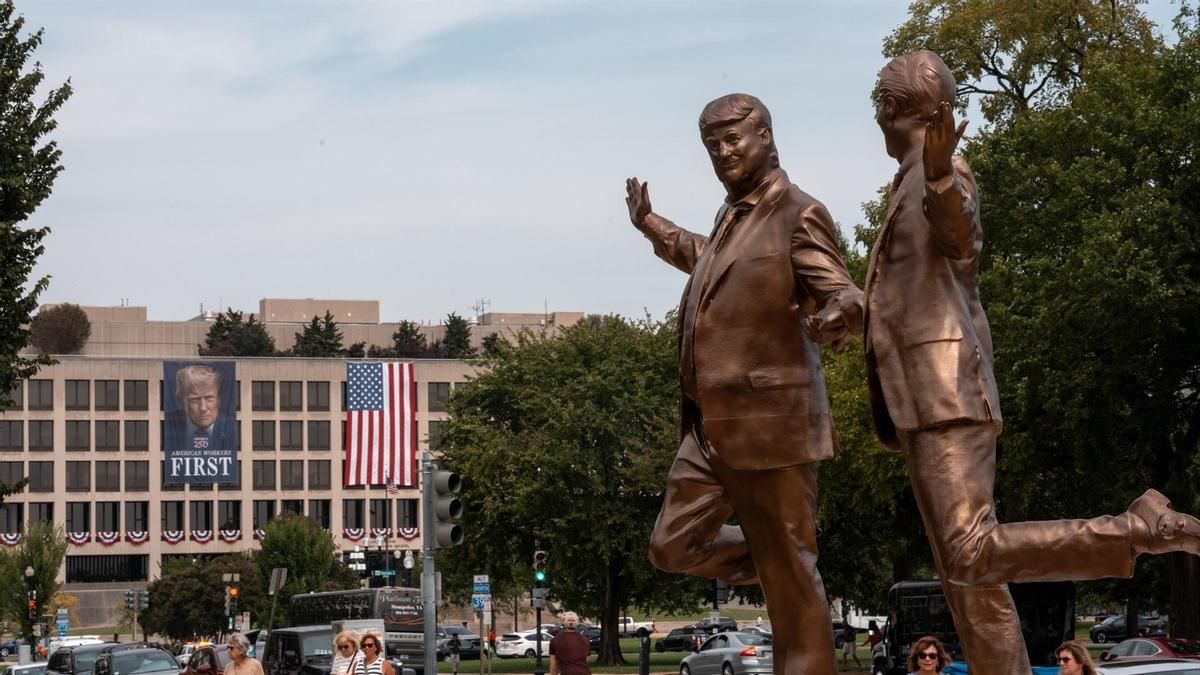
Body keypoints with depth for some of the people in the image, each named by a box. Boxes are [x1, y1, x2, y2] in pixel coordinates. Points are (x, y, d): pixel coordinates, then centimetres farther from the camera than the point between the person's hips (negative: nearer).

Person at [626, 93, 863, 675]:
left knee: (789, 571, -2)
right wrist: (650, 226, 46)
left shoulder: (799, 216, -10)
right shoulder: (733, 214, 16)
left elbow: (841, 291, -20)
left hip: (769, 423, -8)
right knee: (674, 548, 9)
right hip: (710, 425, 9)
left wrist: (845, 308, -43)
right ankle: (778, 565, 27)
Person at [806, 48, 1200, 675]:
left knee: (970, 556, -23)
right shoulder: (916, 181, 22)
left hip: (944, 394, -10)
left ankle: (1144, 527, -19)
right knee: (966, 575, 4)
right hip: (924, 402, 10)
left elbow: (959, 238, -26)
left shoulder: (943, 174, -6)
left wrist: (939, 179, -47)